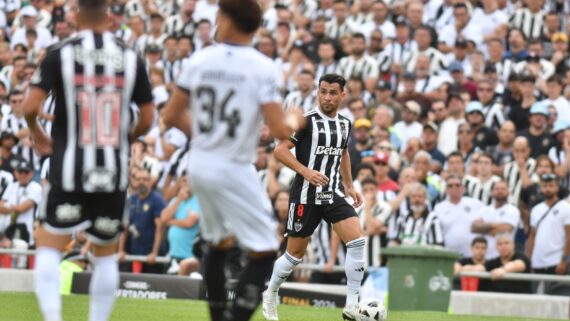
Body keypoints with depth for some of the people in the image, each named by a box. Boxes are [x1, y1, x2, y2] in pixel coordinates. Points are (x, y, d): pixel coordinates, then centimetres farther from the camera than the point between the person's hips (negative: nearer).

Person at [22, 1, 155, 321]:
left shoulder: (60, 54, -4)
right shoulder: (131, 58, 1)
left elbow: (30, 107, -9)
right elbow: (148, 119, 5)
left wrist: (38, 135, 12)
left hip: (70, 172, -2)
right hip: (115, 173, 2)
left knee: (49, 247, 5)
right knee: (107, 253, 16)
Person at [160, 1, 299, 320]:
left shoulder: (199, 60, -1)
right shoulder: (263, 68, -13)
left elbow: (171, 116, 4)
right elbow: (280, 131, -18)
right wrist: (295, 121, 5)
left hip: (199, 164, 6)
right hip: (234, 170, -6)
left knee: (219, 243, 24)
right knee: (264, 252, 1)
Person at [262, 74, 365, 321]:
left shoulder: (345, 125, 8)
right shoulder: (306, 121, -11)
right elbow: (280, 151, -13)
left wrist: (349, 186, 22)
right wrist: (306, 171, -24)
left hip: (333, 194, 5)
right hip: (306, 196, -5)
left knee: (357, 241, -14)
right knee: (295, 253, 4)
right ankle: (270, 296, 30)